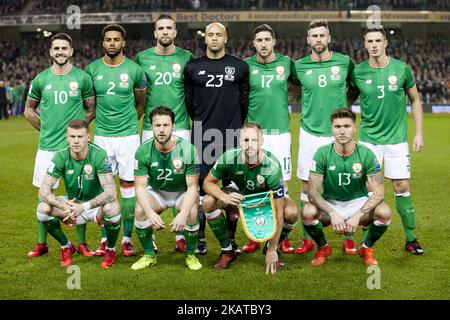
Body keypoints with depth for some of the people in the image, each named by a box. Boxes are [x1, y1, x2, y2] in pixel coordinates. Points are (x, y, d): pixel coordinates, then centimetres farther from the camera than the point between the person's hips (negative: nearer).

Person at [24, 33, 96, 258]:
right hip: (47, 146, 2)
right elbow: (29, 110, 16)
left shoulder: (82, 78, 0)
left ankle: (82, 243, 15)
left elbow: (91, 109, 8)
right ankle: (41, 243, 17)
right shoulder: (40, 80, 4)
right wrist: (46, 128, 9)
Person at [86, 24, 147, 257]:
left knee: (128, 184, 2)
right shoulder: (92, 69, 3)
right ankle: (105, 238, 13)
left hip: (128, 135, -1)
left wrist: (128, 122, 7)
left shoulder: (134, 70, -1)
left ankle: (127, 238, 11)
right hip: (102, 135, 1)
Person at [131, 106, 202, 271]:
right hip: (156, 191, 2)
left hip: (183, 192, -1)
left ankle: (191, 255, -4)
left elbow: (192, 186, -21)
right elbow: (140, 186, -17)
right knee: (140, 211, -27)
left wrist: (183, 214, -37)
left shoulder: (188, 149, -22)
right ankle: (149, 255, -3)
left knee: (192, 213, -31)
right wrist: (150, 213, -36)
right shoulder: (143, 151, -18)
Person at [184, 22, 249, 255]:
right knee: (201, 185, 2)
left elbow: (244, 99, 11)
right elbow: (189, 100, 14)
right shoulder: (193, 68, 5)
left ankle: (231, 238, 15)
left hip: (231, 135, 0)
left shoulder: (239, 67, 3)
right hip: (202, 135, 0)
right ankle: (200, 238, 12)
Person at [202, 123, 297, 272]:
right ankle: (227, 251, -6)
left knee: (291, 213, -31)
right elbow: (208, 182, -14)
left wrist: (272, 250, -33)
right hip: (239, 194, 2)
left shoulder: (272, 166, -35)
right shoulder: (229, 158, -29)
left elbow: (278, 213, -33)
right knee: (208, 202, -25)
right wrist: (225, 197, -38)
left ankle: (271, 249, 0)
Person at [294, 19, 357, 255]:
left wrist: (343, 101, 10)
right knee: (307, 187, 5)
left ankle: (348, 239, 14)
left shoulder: (344, 62, 0)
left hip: (338, 134, -1)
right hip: (310, 133, 1)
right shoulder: (300, 66, 1)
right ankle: (307, 239, 16)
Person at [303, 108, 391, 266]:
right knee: (308, 212, -31)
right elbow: (312, 192, -18)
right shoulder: (322, 153, -14)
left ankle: (366, 248, 3)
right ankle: (323, 247, 2)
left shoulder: (366, 154, -14)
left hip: (358, 202, 0)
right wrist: (332, 213, -33)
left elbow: (379, 191, -19)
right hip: (330, 204, 0)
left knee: (384, 212, -30)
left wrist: (358, 215, -33)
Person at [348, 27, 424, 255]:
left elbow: (415, 100, 7)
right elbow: (347, 101, 10)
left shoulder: (401, 69, -3)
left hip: (396, 139, 0)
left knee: (402, 187, 0)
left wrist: (419, 133, 3)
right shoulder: (358, 72, -3)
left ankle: (411, 239, 13)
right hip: (368, 139, 0)